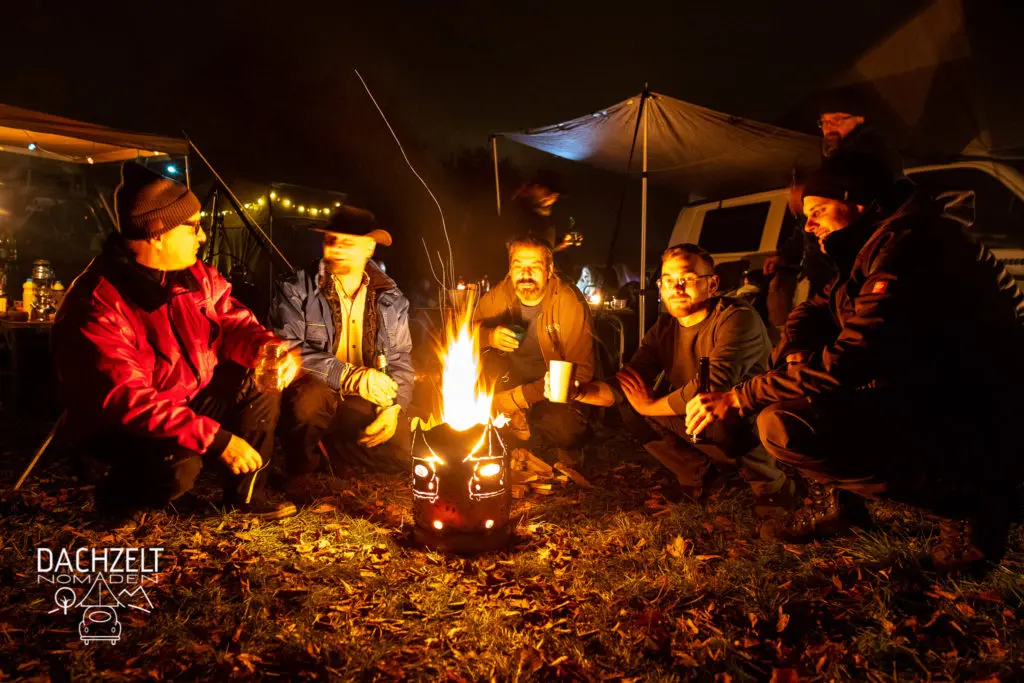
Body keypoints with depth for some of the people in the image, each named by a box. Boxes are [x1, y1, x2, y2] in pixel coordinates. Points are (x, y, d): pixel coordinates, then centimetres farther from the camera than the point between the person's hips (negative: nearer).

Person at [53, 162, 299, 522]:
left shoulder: (193, 274, -6)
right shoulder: (97, 307, -30)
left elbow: (232, 320, 3)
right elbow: (130, 400, -35)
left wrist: (270, 350, -21)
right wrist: (217, 438, -39)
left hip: (189, 396, 8)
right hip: (119, 423, -8)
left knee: (262, 384, -6)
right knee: (178, 465, -34)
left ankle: (245, 492, 8)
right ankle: (116, 498, 2)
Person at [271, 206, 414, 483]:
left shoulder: (391, 297, 4)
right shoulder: (297, 290, -6)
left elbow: (401, 359, 5)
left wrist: (393, 406, -13)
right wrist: (350, 377, -28)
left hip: (367, 401, 4)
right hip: (314, 390, -3)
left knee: (403, 455, -16)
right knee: (310, 396, -37)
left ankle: (334, 444, 16)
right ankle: (299, 475, -6)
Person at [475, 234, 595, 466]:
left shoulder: (571, 303, -22)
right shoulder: (498, 296, -11)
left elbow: (581, 370, -24)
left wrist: (521, 395, -28)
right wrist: (489, 337, -27)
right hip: (515, 374, 4)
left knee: (566, 429, -34)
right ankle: (518, 420, -7)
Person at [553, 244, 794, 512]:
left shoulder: (737, 318, -23)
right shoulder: (664, 328, 1)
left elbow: (712, 385, -34)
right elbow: (623, 387, -6)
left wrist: (649, 405, -19)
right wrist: (581, 391, -28)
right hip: (697, 424, 7)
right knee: (629, 410, -8)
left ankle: (771, 484, -7)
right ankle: (698, 478, 10)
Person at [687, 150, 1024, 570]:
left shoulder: (908, 240, -19)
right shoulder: (870, 249, 11)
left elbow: (853, 358, -28)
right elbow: (813, 312, 20)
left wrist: (737, 399, -24)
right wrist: (797, 352, -5)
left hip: (974, 427, -9)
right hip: (927, 401, 10)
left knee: (783, 426, -28)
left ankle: (968, 501, -9)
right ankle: (834, 498, 12)